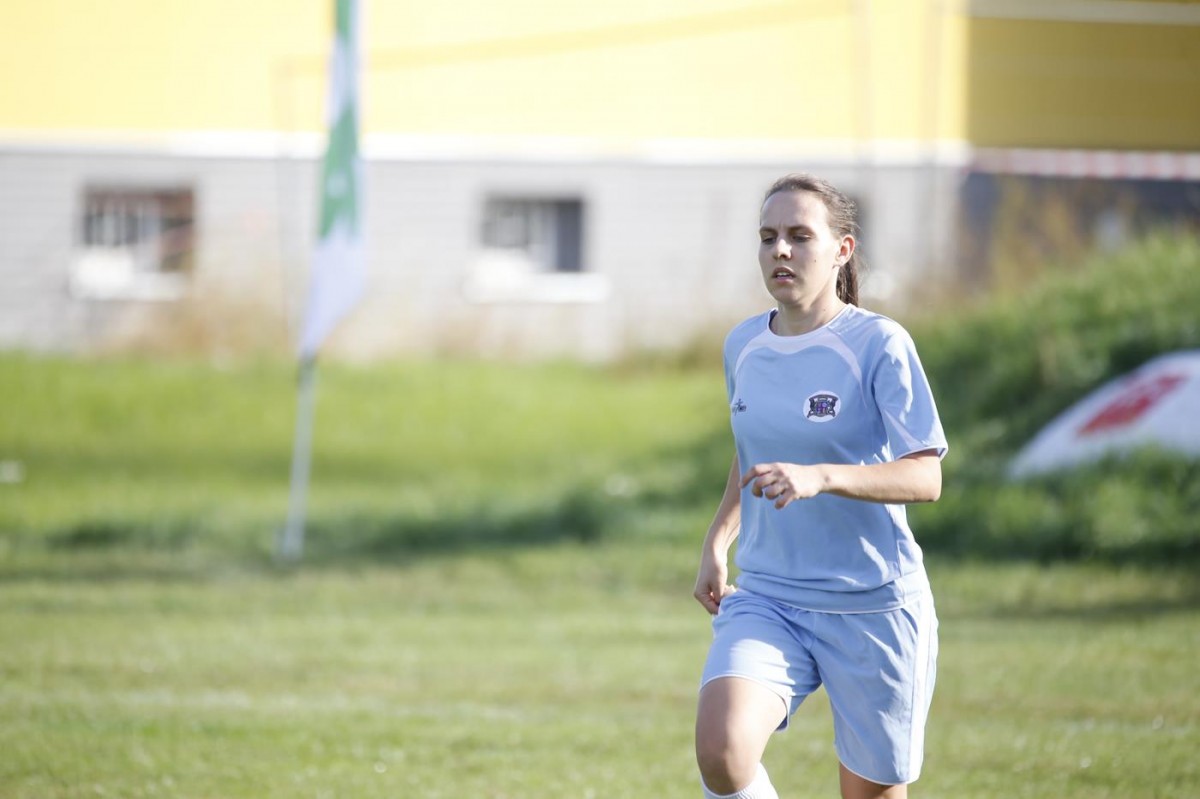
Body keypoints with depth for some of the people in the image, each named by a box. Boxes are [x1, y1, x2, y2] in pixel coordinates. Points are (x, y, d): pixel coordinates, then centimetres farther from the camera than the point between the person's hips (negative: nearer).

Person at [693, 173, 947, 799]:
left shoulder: (880, 344, -10)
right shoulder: (743, 347, 7)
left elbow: (926, 477, -17)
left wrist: (821, 478, -31)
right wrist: (717, 542, 10)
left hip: (872, 604, -4)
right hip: (767, 600, 4)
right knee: (721, 748, -24)